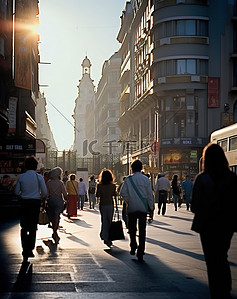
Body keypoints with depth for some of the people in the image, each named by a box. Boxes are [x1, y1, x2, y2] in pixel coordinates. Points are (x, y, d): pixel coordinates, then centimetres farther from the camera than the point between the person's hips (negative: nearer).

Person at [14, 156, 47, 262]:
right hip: (35, 203, -1)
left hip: (24, 203, 1)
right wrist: (43, 201, 14)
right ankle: (30, 249, 7)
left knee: (24, 227, 10)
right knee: (33, 227, 8)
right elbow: (44, 192, -5)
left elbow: (17, 192, 2)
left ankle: (25, 250, 5)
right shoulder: (39, 177, -6)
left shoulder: (21, 177, -2)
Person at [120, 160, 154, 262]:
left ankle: (133, 247, 15)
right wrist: (151, 207, 6)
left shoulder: (128, 179, -3)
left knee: (132, 229, 18)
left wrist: (128, 201, 7)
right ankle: (140, 252, 2)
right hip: (143, 208, 0)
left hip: (132, 208, 0)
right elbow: (150, 194, -2)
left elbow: (123, 192, -5)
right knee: (142, 230, 3)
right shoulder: (146, 179, -3)